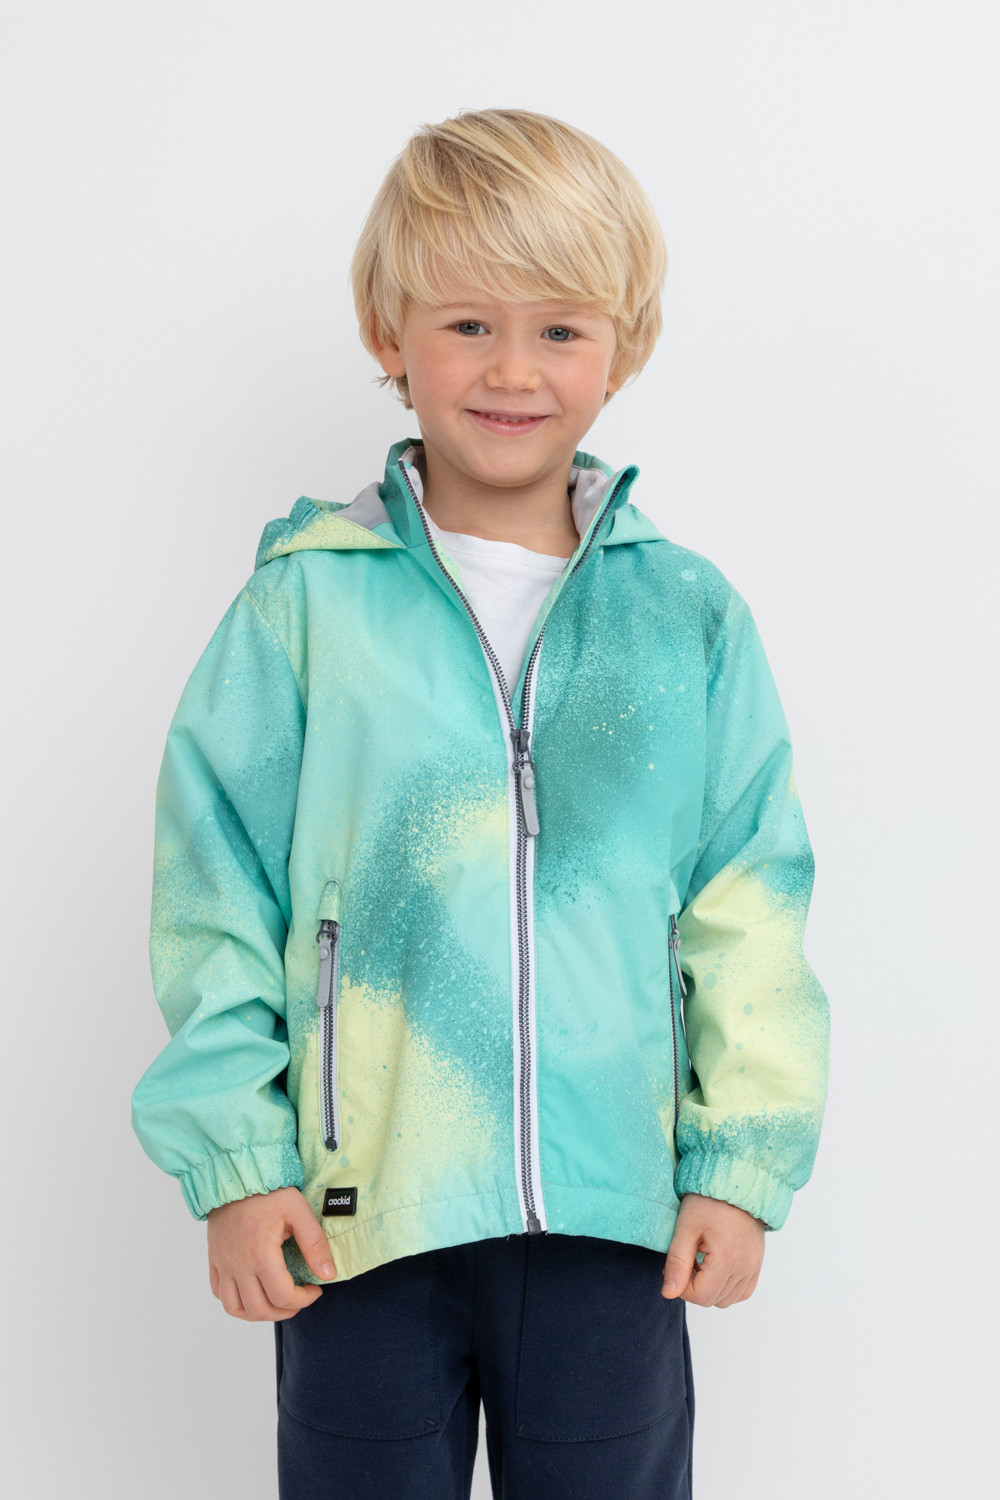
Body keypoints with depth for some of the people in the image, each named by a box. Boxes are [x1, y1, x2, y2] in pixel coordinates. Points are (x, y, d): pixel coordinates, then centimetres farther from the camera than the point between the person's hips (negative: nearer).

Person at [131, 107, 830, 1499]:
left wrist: (741, 1159, -1)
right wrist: (235, 1160, -5)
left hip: (614, 1205, 1)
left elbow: (749, 907, 3)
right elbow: (216, 892, -2)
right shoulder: (305, 600, -3)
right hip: (359, 1207, -1)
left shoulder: (690, 617, 1)